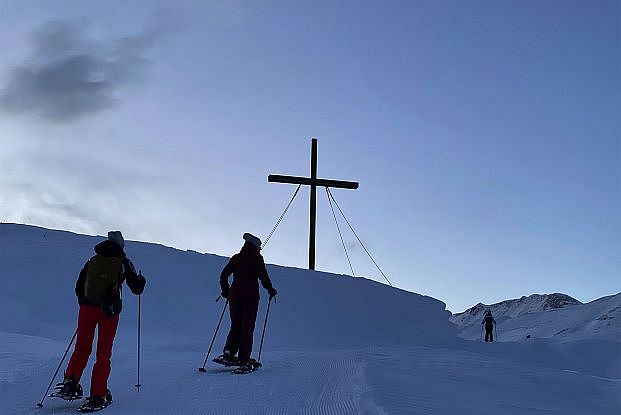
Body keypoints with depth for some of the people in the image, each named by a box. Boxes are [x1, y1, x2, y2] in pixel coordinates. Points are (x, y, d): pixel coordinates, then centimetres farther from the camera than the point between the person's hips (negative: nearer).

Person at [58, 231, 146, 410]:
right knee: (103, 353, 5)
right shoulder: (123, 263, 4)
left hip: (87, 308, 2)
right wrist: (141, 280, 27)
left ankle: (70, 383, -5)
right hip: (109, 311, -2)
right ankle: (98, 396, 2)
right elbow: (137, 289, 5)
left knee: (82, 348, 14)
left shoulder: (92, 261, 12)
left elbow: (79, 288, 16)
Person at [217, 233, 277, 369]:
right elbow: (263, 277, -6)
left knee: (235, 325, 13)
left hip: (235, 295, 4)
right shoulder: (257, 258, -1)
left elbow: (223, 276, 11)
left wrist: (226, 291, 24)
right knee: (247, 327, 1)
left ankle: (229, 351, -4)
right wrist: (270, 290, 9)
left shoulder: (236, 258, 11)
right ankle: (244, 359, -1)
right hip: (250, 296, -4)